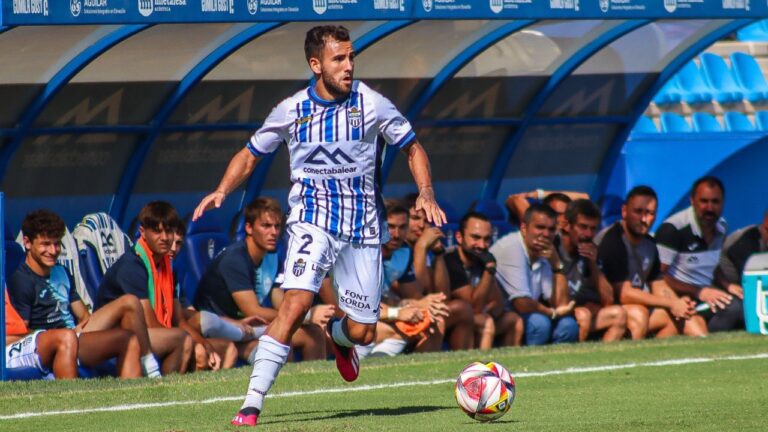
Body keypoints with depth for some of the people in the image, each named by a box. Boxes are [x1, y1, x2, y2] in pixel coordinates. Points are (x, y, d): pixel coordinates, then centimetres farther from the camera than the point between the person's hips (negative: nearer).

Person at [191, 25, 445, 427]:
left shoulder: (371, 104, -4)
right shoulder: (291, 110, -2)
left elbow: (412, 148, 7)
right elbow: (249, 155, 11)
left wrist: (426, 193, -9)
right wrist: (222, 191, -7)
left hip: (362, 224, 1)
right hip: (312, 216, -1)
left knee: (362, 332, 3)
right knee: (296, 301, -25)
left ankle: (337, 335, 44)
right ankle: (252, 404, -25)